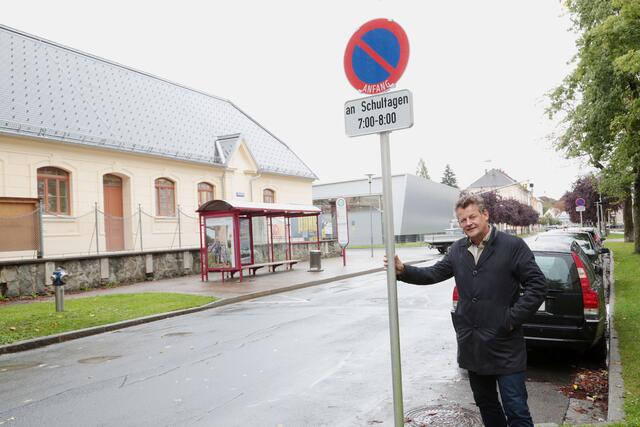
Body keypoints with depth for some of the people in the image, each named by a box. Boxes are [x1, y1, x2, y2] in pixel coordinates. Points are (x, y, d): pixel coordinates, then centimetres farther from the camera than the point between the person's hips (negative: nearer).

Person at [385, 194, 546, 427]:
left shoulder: (513, 245, -9)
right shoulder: (458, 250, 8)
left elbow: (538, 285, -10)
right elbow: (434, 273, 10)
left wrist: (513, 318, -14)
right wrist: (403, 270, -6)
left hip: (505, 346, -5)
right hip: (471, 345, 6)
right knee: (486, 403, 21)